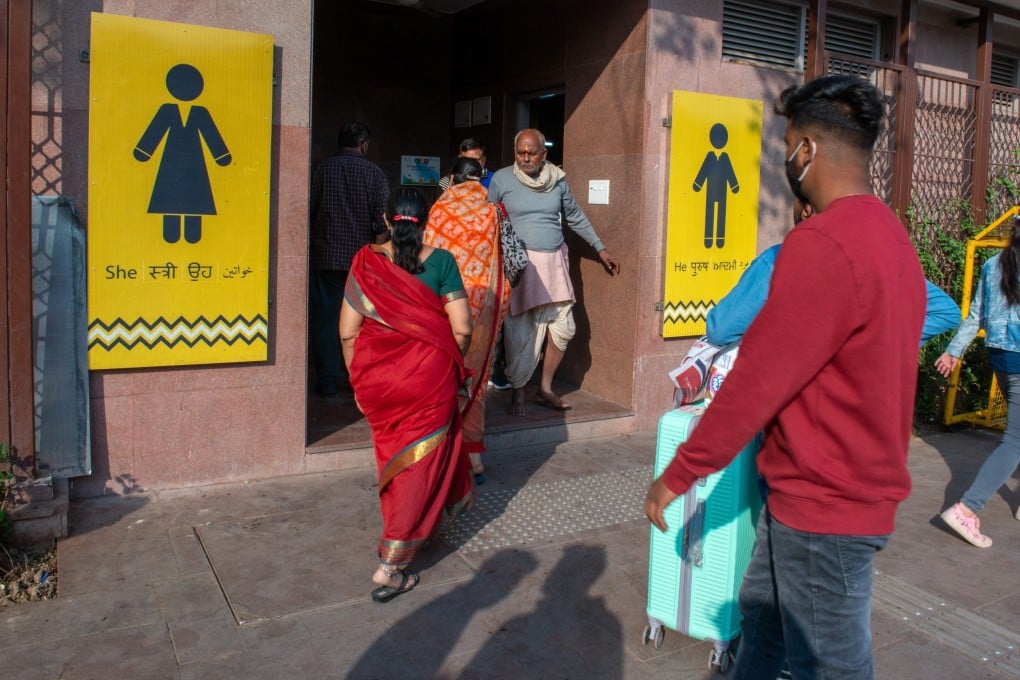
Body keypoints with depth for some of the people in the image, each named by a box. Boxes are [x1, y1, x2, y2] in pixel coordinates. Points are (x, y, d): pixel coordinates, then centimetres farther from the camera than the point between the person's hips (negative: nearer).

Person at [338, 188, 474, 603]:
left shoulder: (366, 262, -2)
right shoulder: (441, 261, -7)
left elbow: (348, 331, -2)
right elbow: (461, 328, -9)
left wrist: (358, 381, 10)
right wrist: (451, 366, 9)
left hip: (377, 378, 3)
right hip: (429, 376, -2)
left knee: (395, 454, 24)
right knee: (419, 464, 7)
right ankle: (390, 568, 8)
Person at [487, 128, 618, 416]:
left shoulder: (557, 179, 7)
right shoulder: (502, 179, -1)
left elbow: (575, 217, 18)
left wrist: (600, 249, 21)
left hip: (554, 261, 4)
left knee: (562, 327, 3)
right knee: (521, 333, -4)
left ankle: (545, 389, 20)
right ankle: (518, 393, 14)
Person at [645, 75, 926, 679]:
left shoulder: (823, 243, -24)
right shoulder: (892, 235, 6)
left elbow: (759, 380, -22)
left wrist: (679, 474, -12)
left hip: (824, 506, -9)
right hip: (864, 484, 9)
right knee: (761, 615, 23)